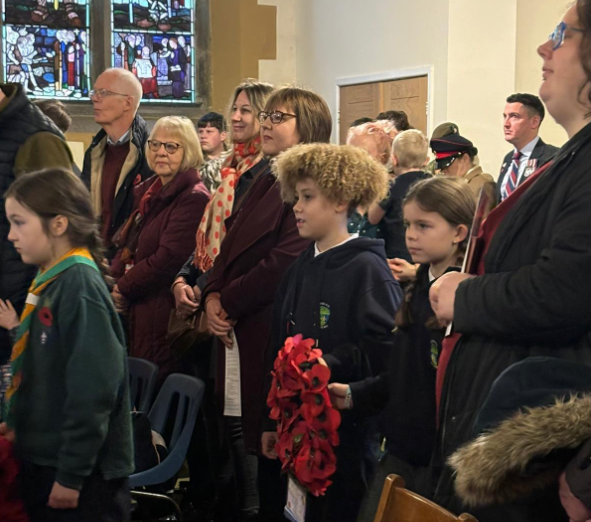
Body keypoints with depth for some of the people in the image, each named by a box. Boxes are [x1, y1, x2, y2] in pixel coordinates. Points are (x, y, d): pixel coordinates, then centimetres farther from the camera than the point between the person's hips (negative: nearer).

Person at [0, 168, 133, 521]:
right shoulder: (51, 283, 8)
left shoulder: (80, 287, -19)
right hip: (41, 460, 9)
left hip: (83, 474, -9)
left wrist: (72, 475, -20)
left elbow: (93, 388, -23)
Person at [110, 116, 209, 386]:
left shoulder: (194, 197, -11)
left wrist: (124, 288, -10)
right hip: (134, 312, 8)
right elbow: (126, 245, 18)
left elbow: (169, 259, -17)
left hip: (163, 312, -8)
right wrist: (115, 278, -1)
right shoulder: (148, 191, 15)